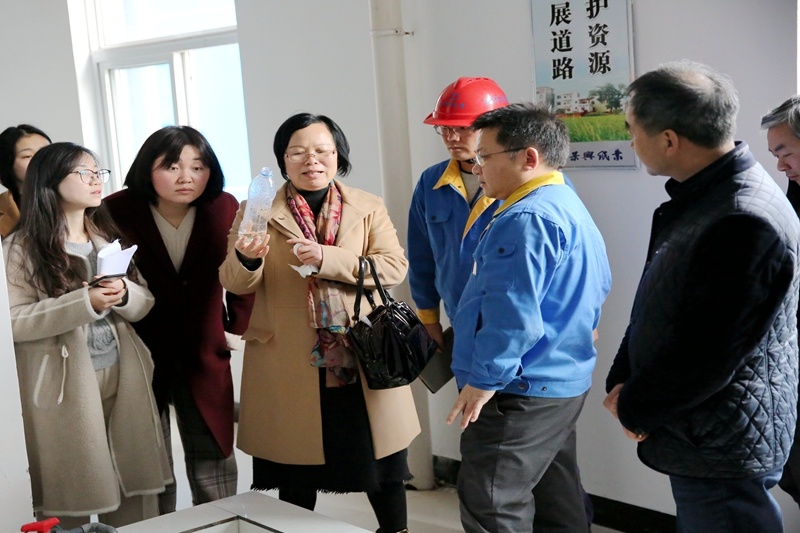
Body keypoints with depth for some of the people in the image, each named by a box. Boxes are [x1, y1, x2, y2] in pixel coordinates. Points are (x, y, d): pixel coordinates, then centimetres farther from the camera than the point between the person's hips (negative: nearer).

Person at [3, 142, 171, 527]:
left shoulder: (111, 238, 13)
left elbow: (145, 303, 10)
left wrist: (124, 295, -13)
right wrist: (84, 302, -22)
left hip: (124, 378, 5)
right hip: (66, 386, -5)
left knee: (135, 488, 7)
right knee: (73, 498, 2)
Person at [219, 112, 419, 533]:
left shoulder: (369, 208, 5)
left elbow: (394, 266, -8)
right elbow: (233, 281, -3)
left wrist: (328, 259, -21)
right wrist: (246, 258, -27)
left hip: (364, 362, 1)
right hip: (289, 368, 0)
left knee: (382, 471, 11)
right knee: (295, 482, 10)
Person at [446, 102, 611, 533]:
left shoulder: (526, 219, -21)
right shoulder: (570, 207, 13)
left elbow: (513, 316, -27)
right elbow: (597, 288, 22)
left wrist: (484, 380, -19)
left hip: (521, 391, -11)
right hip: (563, 381, 11)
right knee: (558, 497, 19)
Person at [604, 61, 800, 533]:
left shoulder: (744, 223, -28)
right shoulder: (701, 196, 6)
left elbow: (705, 360, -26)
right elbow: (657, 305, 11)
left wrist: (634, 408, -11)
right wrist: (623, 382, 0)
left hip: (723, 450, -9)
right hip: (703, 438, 9)